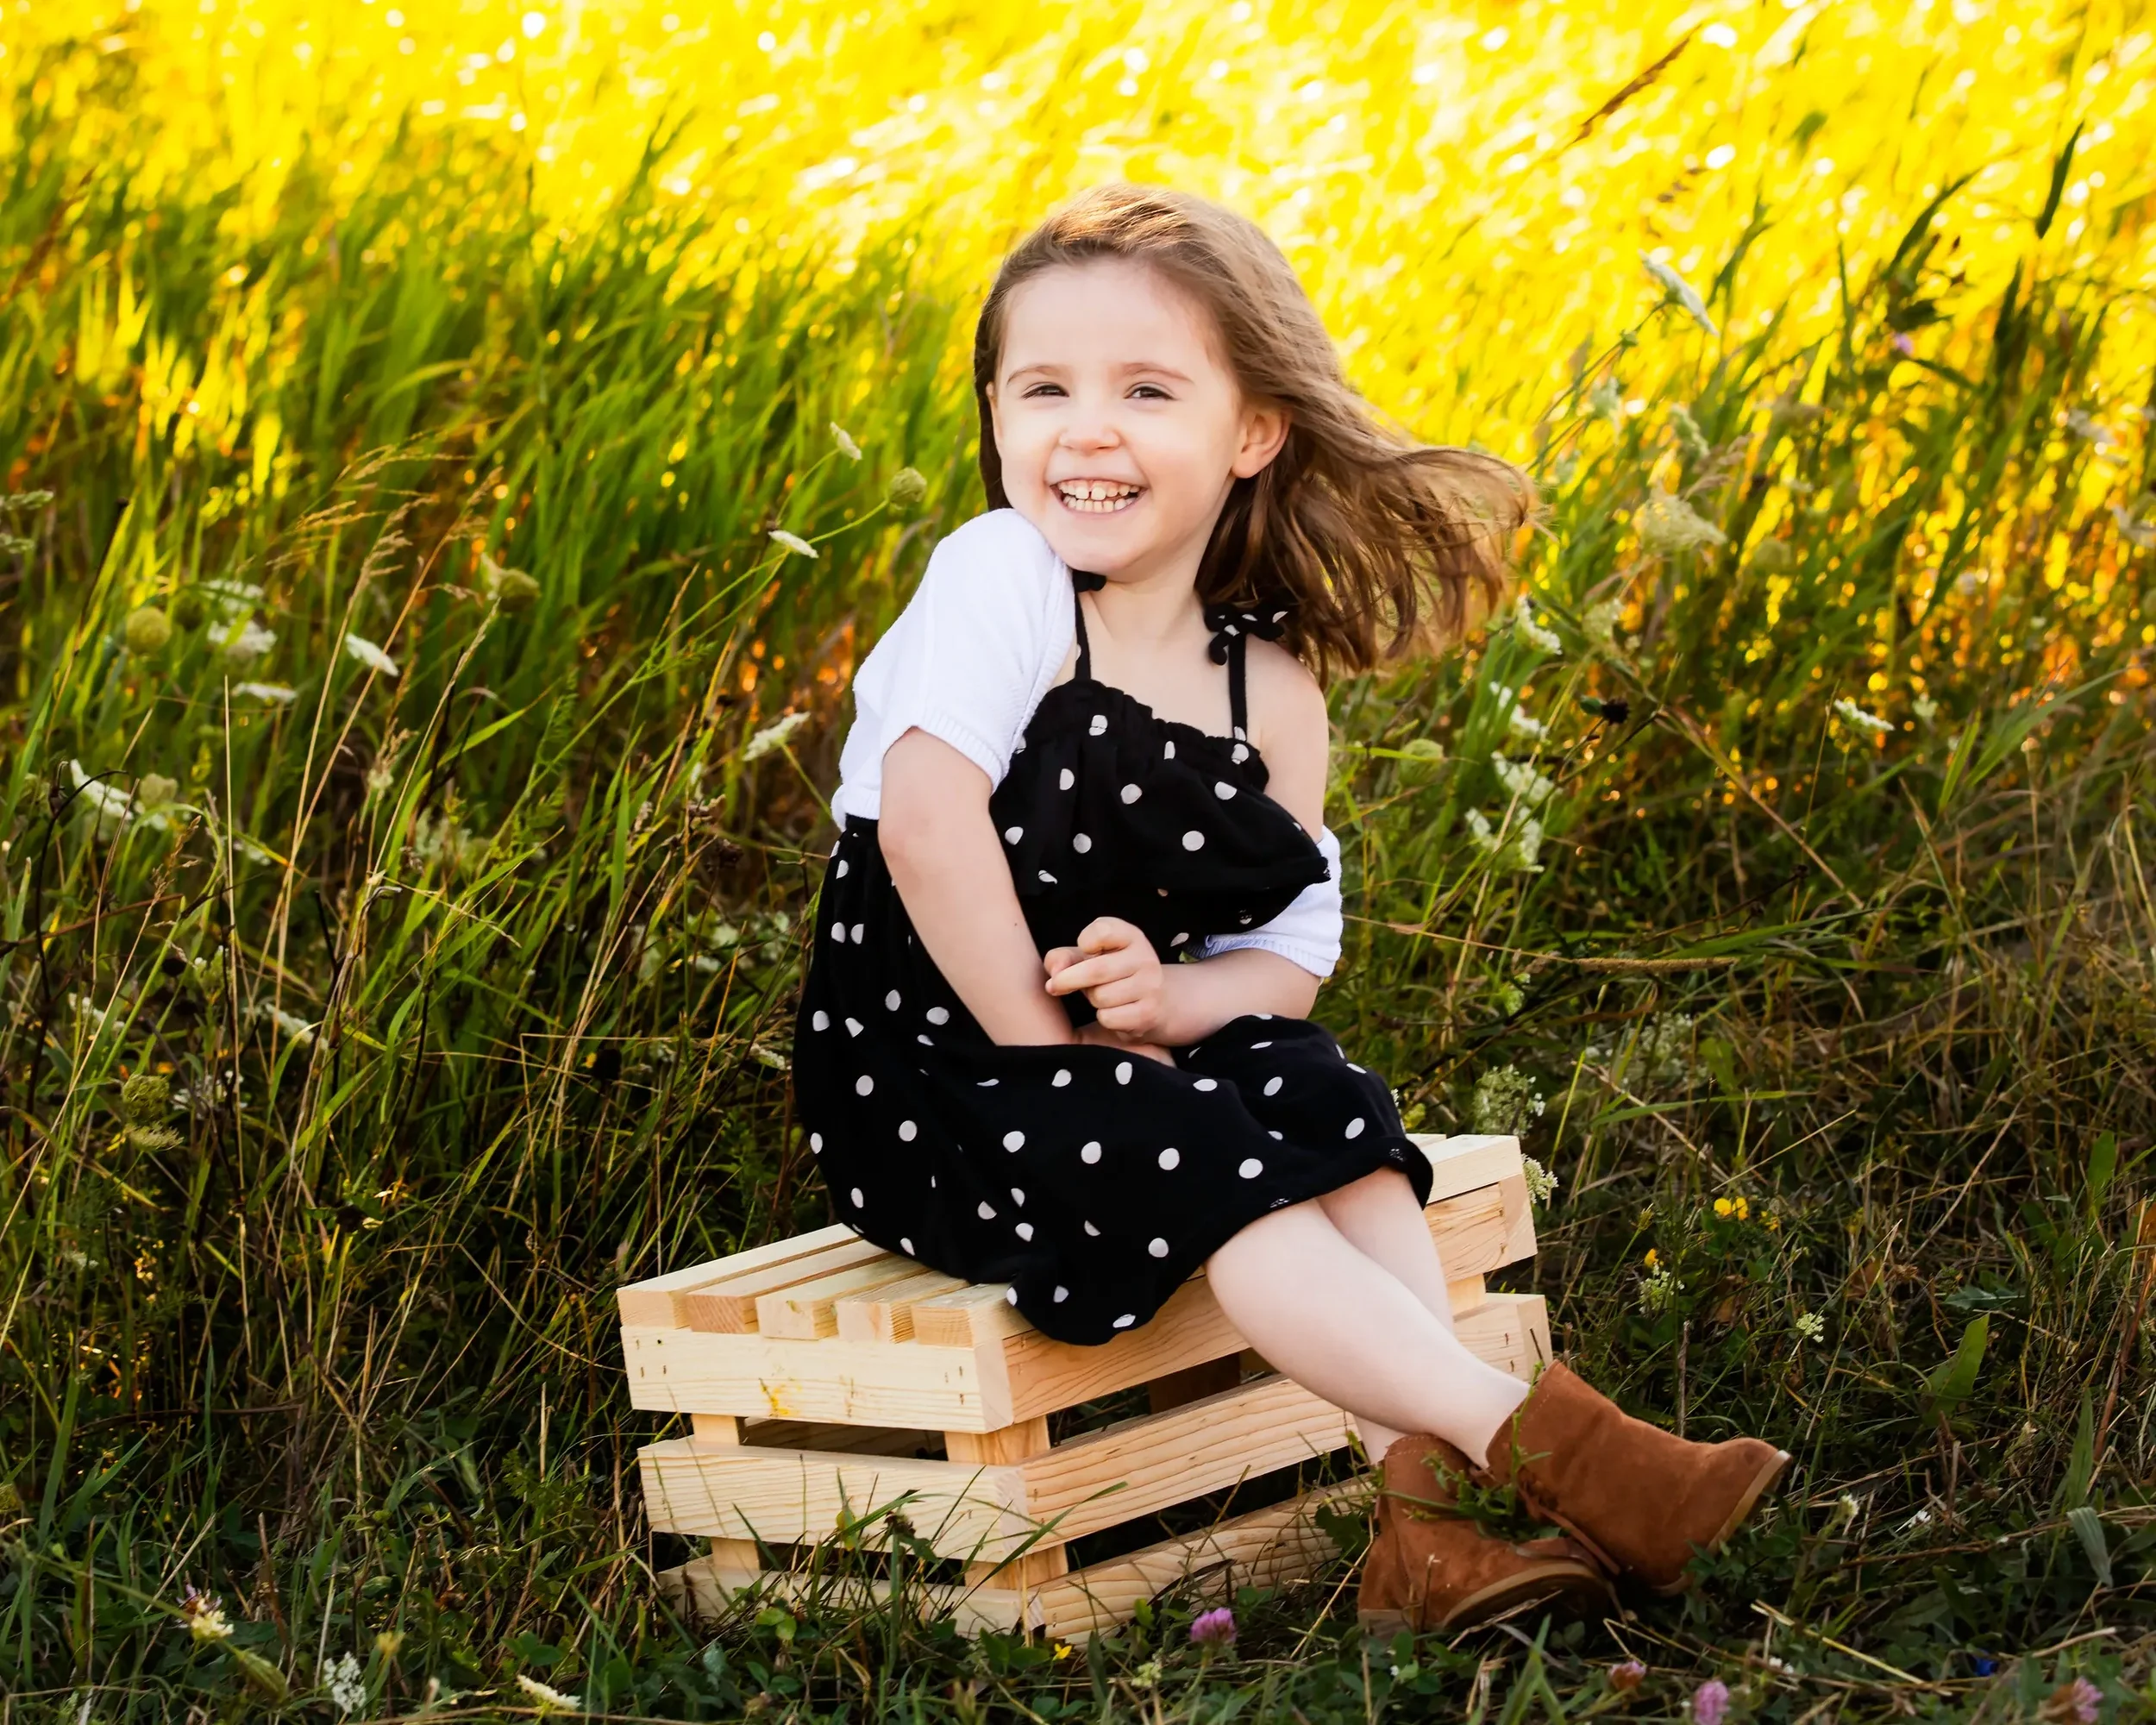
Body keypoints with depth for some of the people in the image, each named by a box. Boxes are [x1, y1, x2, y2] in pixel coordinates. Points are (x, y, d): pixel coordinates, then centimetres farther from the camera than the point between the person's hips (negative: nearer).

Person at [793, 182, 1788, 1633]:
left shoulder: (1272, 689, 5)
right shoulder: (998, 580, -10)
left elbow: (1294, 950, 3)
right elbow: (929, 820, -24)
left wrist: (1177, 998, -19)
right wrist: (1051, 1041, -22)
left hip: (1127, 1059, 6)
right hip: (923, 1079, -6)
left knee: (1327, 1101, -21)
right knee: (1211, 1164, -28)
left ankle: (1428, 1509, -31)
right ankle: (1531, 1441, -37)